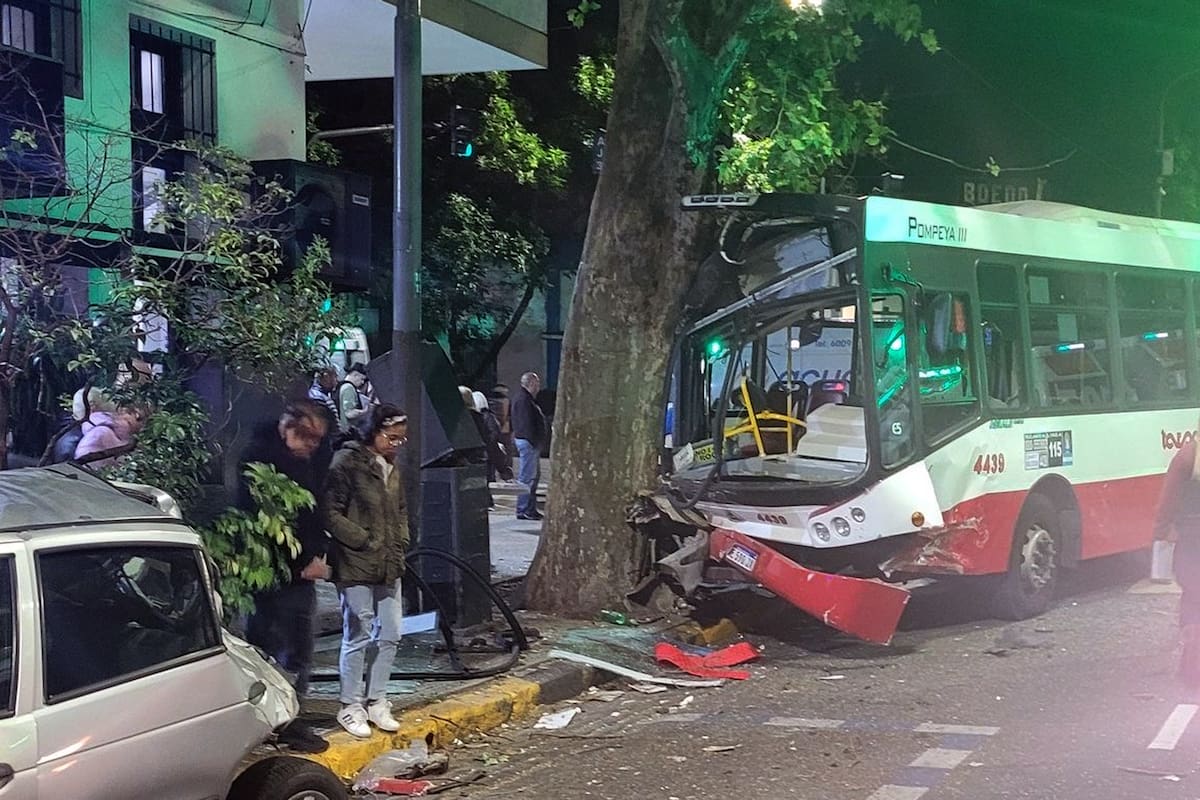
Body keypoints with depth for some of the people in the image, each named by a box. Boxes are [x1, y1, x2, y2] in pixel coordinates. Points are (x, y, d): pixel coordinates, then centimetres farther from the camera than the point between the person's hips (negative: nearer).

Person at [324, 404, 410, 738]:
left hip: (389, 566, 8)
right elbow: (331, 513, -16)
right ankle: (351, 706, 11)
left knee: (389, 634, 10)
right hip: (356, 566, -8)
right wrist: (366, 541, -16)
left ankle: (376, 701, 22)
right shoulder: (347, 463, -12)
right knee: (359, 636, -1)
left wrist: (400, 544, 8)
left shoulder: (391, 468, 13)